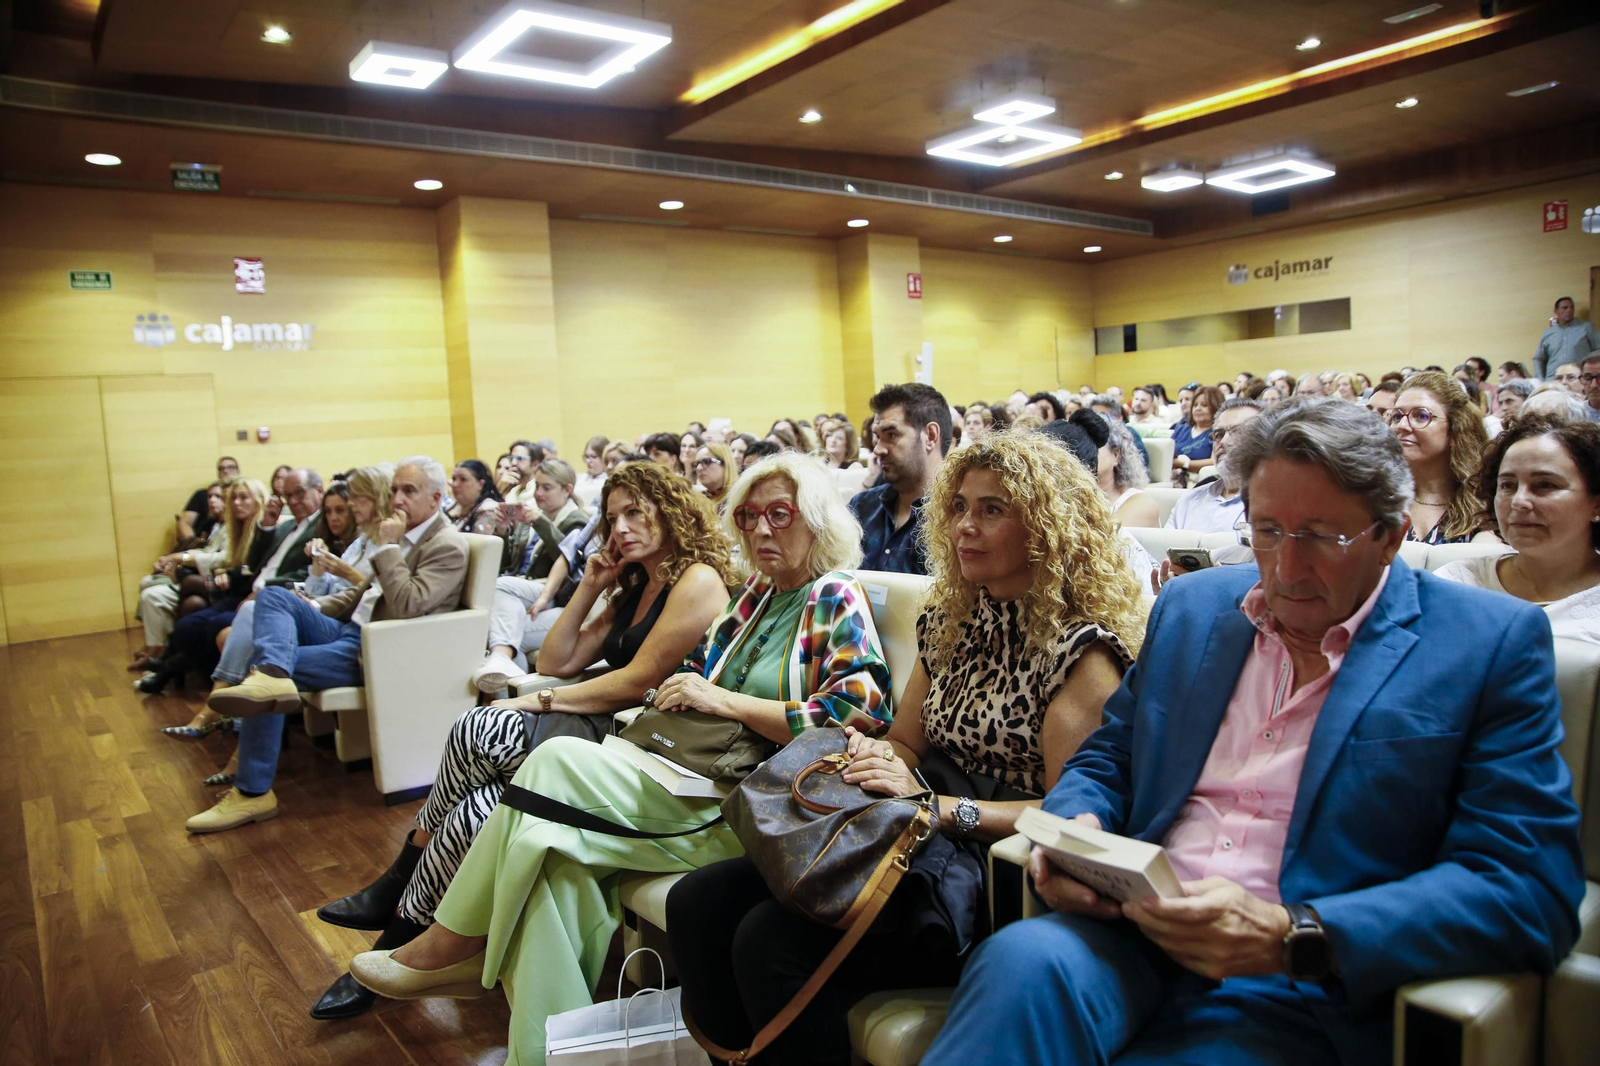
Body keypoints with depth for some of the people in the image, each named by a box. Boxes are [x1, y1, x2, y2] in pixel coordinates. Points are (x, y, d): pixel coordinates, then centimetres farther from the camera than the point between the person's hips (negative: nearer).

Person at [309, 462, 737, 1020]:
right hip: (601, 733, 8)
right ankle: (400, 886, -7)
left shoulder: (698, 580, -8)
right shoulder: (633, 590, 21)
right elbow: (556, 661, 18)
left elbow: (637, 682, -13)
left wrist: (542, 700, -6)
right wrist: (590, 588, 11)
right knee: (477, 730, -20)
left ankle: (399, 939, 0)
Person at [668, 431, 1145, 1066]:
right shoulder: (949, 620, 13)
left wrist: (934, 805, -23)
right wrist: (877, 758, -6)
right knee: (696, 902, -9)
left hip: (999, 869, -7)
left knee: (771, 939, -26)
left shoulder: (1081, 647, -9)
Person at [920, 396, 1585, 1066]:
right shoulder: (1193, 605, 13)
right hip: (1137, 936, 4)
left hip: (1304, 994, -3)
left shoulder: (1494, 643, 0)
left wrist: (1294, 937, -19)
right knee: (1023, 959, -32)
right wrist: (1075, 824, -6)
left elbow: (1531, 889, -7)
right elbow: (1106, 759, 19)